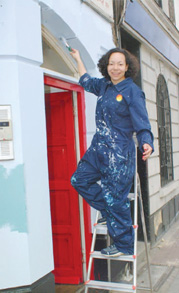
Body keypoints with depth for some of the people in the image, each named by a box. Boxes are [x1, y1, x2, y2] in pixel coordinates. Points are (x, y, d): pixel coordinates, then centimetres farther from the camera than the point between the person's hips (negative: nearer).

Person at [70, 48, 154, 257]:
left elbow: (142, 125, -16)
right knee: (79, 179, 12)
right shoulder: (104, 85, 9)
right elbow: (86, 81, 32)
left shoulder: (132, 92, -12)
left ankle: (123, 246, 14)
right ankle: (108, 213, 27)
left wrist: (146, 144, -36)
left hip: (119, 152, -8)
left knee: (116, 200, -3)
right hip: (98, 147, 8)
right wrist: (78, 59, 38)